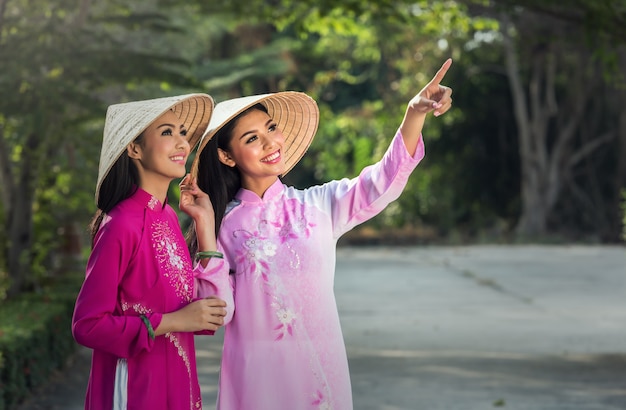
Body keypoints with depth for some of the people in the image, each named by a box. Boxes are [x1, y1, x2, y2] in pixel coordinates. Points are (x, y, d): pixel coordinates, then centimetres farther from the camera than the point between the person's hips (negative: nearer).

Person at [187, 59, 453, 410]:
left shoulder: (318, 205, 2)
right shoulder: (223, 223, 1)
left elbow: (382, 182, -14)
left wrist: (416, 113, -28)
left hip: (320, 368, 1)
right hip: (255, 373, -1)